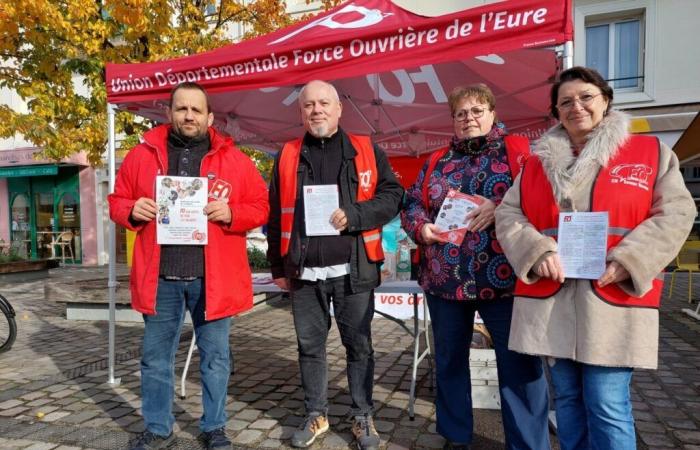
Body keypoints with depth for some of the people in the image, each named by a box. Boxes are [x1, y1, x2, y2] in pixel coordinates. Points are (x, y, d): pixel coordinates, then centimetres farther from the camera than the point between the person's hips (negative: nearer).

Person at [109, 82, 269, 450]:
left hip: (212, 277, -1)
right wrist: (132, 210, -9)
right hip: (160, 276, 2)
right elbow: (117, 201, 13)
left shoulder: (233, 158, 2)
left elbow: (260, 207, 2)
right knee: (156, 358, 14)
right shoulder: (142, 155, 7)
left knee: (215, 357, 11)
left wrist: (231, 213, -16)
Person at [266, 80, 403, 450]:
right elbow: (275, 216, 11)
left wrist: (354, 215, -15)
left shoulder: (365, 150, 5)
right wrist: (278, 266, 9)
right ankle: (316, 414, 30)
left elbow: (392, 194, 0)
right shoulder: (287, 157, 10)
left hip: (352, 269, -2)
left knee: (359, 345, 8)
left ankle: (363, 417, 25)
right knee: (309, 346, 12)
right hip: (304, 271, 2)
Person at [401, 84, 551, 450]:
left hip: (502, 277, -3)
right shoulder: (437, 161, 15)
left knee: (519, 363, 2)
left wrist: (500, 207, -20)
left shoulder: (518, 150, 4)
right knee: (449, 359, 14)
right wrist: (421, 226, -7)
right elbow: (411, 202, 13)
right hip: (444, 278, 4)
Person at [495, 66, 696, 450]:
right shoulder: (538, 163, 13)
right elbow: (508, 215, 7)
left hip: (613, 300, -2)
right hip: (550, 302, 3)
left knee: (607, 406, -1)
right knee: (566, 399, 13)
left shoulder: (651, 152, 7)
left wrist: (627, 261, -15)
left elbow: (674, 214, 0)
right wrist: (539, 253, -12)